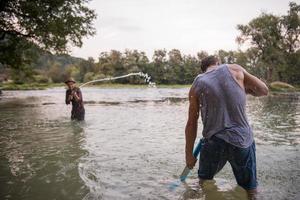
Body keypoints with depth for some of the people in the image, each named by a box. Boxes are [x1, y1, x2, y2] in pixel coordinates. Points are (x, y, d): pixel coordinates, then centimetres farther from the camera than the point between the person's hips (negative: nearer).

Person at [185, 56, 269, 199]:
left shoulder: (197, 85, 3)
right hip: (243, 141, 0)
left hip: (214, 143, 1)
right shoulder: (234, 69, 1)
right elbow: (263, 90, 6)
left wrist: (189, 154, 9)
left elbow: (191, 123, 3)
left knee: (204, 182, 25)